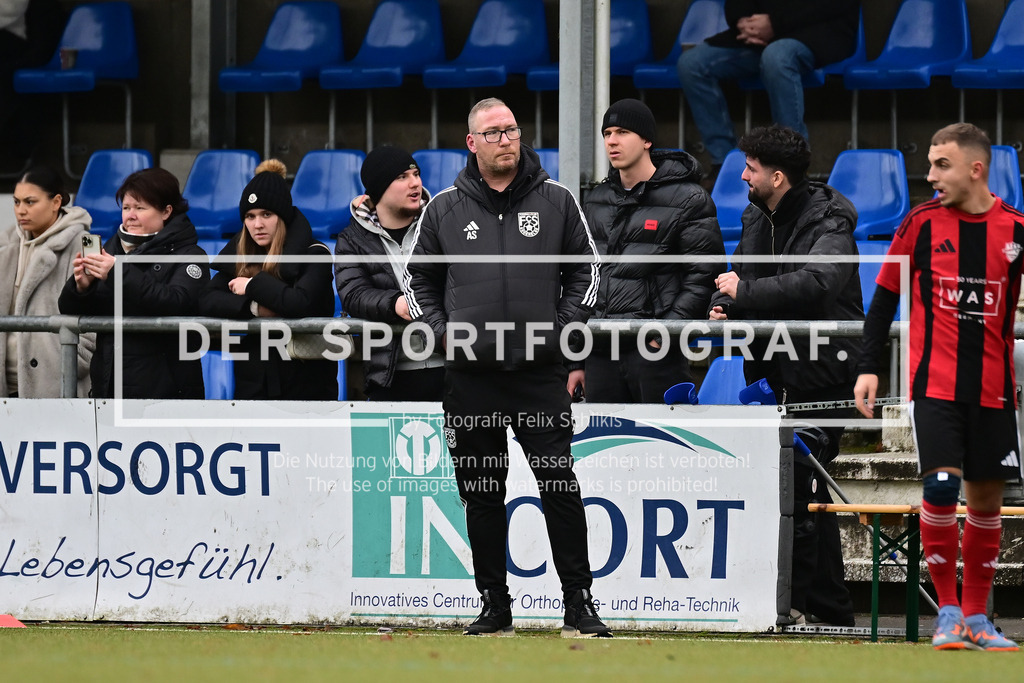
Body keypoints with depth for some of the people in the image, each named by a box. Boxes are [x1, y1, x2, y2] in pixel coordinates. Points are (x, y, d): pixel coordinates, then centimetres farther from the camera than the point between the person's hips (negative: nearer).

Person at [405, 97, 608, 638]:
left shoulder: (555, 202, 5)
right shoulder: (444, 209, 7)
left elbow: (585, 270, 11)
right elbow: (419, 279, 15)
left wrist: (568, 330, 0)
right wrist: (441, 329, 1)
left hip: (541, 373, -1)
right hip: (470, 376, 1)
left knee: (561, 488, -6)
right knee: (481, 494, 5)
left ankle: (579, 603, 0)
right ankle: (494, 606, 12)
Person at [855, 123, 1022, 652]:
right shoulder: (921, 223, 0)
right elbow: (885, 297, 5)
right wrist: (868, 366, -2)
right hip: (935, 385, -2)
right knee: (940, 488, -14)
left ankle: (975, 616, 16)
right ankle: (947, 612, -3)